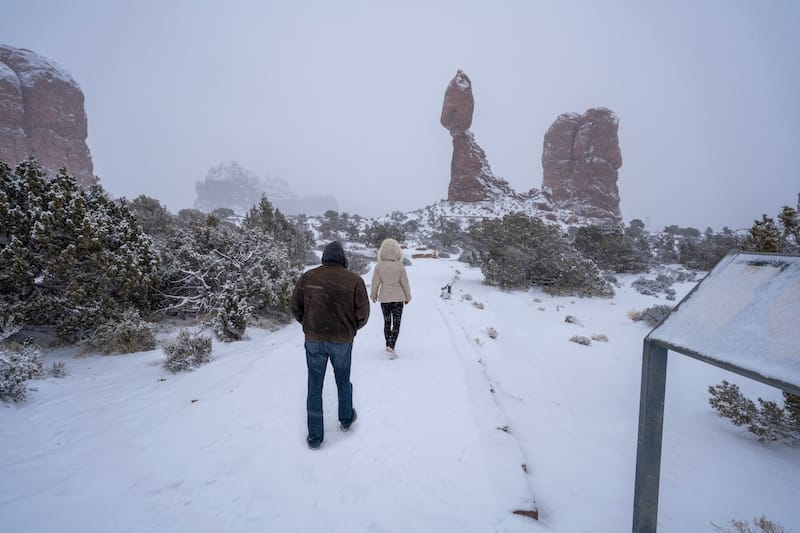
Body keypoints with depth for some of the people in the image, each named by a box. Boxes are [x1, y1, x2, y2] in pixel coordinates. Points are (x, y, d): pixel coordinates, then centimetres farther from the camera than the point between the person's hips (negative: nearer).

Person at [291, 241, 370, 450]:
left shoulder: (307, 278, -7)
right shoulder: (354, 280, -13)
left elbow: (296, 308, 1)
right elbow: (363, 314, -9)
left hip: (314, 340, 1)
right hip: (342, 341, -1)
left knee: (314, 387, 14)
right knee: (343, 381, 23)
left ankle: (315, 436, 21)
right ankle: (346, 419, 43)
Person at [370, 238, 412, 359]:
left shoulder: (379, 266, -9)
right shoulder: (400, 266, -13)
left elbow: (375, 282, -3)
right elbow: (405, 283, -6)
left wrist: (373, 295, 14)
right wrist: (408, 297, 9)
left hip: (384, 298, 2)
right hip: (398, 298, -2)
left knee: (387, 322, 17)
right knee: (396, 324, 4)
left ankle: (388, 345, 26)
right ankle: (391, 346, -11)